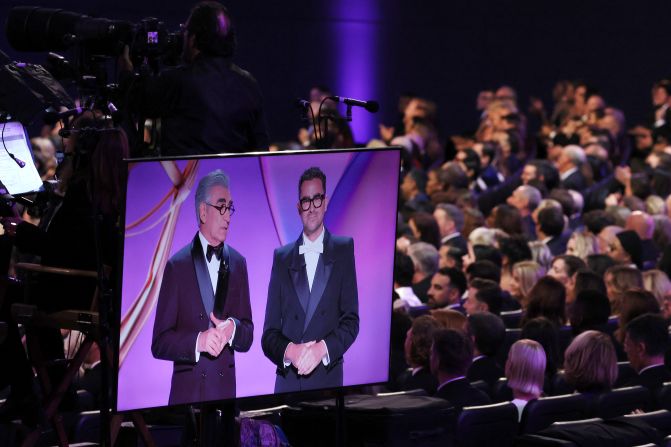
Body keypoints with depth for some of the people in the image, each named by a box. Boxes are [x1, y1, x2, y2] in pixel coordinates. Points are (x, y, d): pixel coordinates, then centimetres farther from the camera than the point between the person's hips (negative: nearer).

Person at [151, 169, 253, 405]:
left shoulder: (237, 264, 11)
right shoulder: (177, 266, -1)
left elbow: (247, 337, 12)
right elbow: (159, 343, -4)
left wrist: (233, 329, -10)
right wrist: (198, 341, -21)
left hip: (226, 392, 3)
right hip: (187, 393, -3)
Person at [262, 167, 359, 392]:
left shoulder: (344, 250, 5)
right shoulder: (282, 258, 9)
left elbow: (351, 319, -1)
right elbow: (269, 333, 6)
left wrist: (323, 348, -18)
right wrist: (289, 351, -15)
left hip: (328, 382, -1)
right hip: (287, 383, 1)